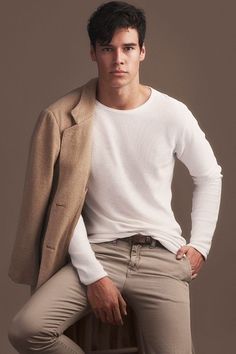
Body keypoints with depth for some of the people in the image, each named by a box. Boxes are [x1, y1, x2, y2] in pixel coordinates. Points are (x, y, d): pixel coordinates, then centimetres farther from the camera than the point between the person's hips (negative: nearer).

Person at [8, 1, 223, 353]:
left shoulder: (173, 114, -4)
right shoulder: (66, 117, -6)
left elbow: (210, 177, 13)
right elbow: (67, 204, -5)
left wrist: (200, 244, 5)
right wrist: (92, 275, -12)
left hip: (162, 255, 0)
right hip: (98, 252, 0)